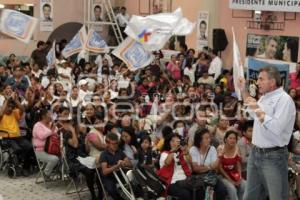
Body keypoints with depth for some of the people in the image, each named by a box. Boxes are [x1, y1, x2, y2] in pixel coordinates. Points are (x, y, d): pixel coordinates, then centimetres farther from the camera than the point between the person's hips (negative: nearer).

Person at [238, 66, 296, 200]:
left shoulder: (284, 100, -15)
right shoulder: (265, 97, 13)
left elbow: (276, 128, -27)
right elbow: (253, 113, 34)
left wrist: (259, 109, -19)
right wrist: (243, 91, 27)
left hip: (273, 157, -9)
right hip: (256, 153, 9)